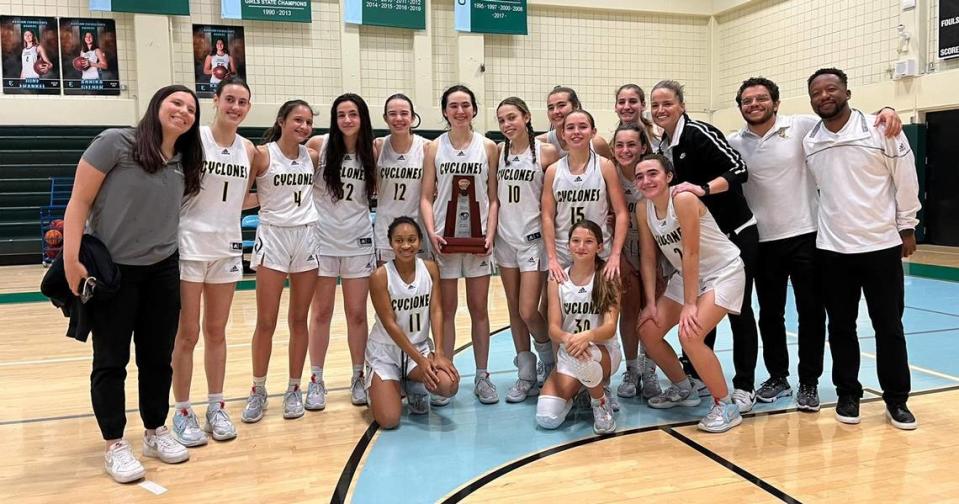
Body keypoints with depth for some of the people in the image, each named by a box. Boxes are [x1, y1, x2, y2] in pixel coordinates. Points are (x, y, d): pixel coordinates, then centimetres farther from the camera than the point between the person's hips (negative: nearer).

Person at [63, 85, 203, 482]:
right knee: (111, 361, 6)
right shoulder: (115, 143, -10)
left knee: (158, 358, 13)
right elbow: (79, 202, -10)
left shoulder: (185, 162, 6)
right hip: (111, 271, -5)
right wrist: (71, 258, -16)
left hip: (162, 272, 5)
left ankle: (155, 432, 30)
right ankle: (114, 446, 19)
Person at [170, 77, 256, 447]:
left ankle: (216, 408, 22)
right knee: (187, 334, 3)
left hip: (227, 248, 4)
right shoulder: (193, 139, -8)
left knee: (216, 332, 12)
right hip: (189, 246, -4)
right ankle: (182, 412, 16)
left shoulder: (248, 149, 7)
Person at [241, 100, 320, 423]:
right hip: (273, 238, -3)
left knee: (299, 319, 8)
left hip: (307, 237, 3)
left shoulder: (312, 156, 6)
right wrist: (260, 199, -17)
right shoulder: (263, 154, -6)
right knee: (266, 322, 1)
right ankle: (258, 391, 16)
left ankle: (294, 389, 19)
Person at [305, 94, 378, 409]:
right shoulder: (319, 145, -5)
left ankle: (358, 378, 21)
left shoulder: (371, 152, 1)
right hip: (323, 238, -1)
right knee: (321, 312, 6)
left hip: (358, 240, 2)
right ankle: (316, 380, 18)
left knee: (357, 313, 8)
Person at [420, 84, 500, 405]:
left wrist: (490, 234, -8)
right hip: (444, 238, 0)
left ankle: (482, 376, 17)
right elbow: (426, 197, 2)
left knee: (479, 308, 7)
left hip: (478, 237, 0)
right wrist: (431, 232, -12)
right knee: (446, 309, 5)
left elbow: (493, 197, 3)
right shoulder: (435, 148, 3)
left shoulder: (488, 147, 4)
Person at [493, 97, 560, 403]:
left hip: (534, 238, -5)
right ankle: (526, 376, 22)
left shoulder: (546, 152, -7)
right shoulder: (499, 151, 6)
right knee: (514, 311, 9)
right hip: (505, 238, 5)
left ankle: (551, 359, 22)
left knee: (528, 312, -8)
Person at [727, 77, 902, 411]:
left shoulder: (801, 127, -5)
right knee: (769, 314, 12)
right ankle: (777, 377, 27)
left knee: (811, 312, 5)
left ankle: (809, 383, 18)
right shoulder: (734, 143, 2)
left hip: (805, 235, -2)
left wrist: (884, 111, -20)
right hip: (762, 241, 2)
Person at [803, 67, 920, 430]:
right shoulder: (808, 142, 3)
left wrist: (907, 228, 1)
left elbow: (905, 179, 0)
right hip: (831, 249, 2)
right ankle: (848, 394, 22)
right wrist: (823, 227, 9)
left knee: (889, 326, 6)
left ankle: (896, 400, 20)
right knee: (840, 326, 9)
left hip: (881, 244, -2)